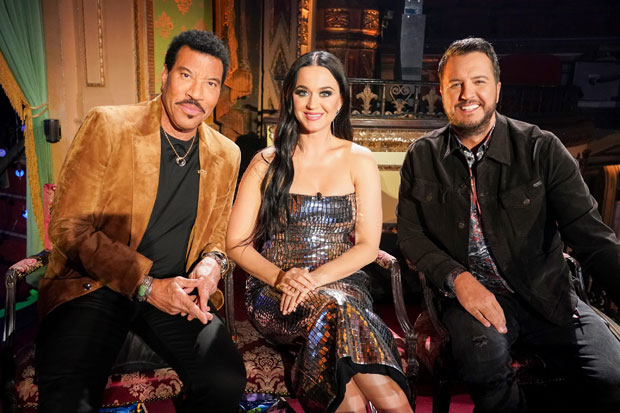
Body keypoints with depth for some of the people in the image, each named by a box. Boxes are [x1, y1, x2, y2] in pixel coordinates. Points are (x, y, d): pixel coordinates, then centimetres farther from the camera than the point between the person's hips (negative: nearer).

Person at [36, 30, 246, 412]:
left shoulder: (226, 156, 4)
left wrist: (212, 262, -9)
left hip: (176, 291, 3)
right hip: (94, 285, -2)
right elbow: (68, 226, -10)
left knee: (227, 381, -18)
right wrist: (144, 284, -18)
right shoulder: (107, 126, -8)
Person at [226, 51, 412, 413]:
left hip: (343, 285, 0)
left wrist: (315, 279, -15)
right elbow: (236, 243, 5)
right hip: (275, 297, 1)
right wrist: (279, 277, -14)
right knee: (336, 309, -33)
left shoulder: (360, 161, 8)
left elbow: (368, 245, 1)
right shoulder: (268, 162, 9)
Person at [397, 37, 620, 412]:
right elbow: (410, 234, 1)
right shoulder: (422, 157, 0)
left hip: (548, 296, 1)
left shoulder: (542, 148, -5)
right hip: (470, 294, 0)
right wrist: (457, 277, -17)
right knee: (483, 343, -32)